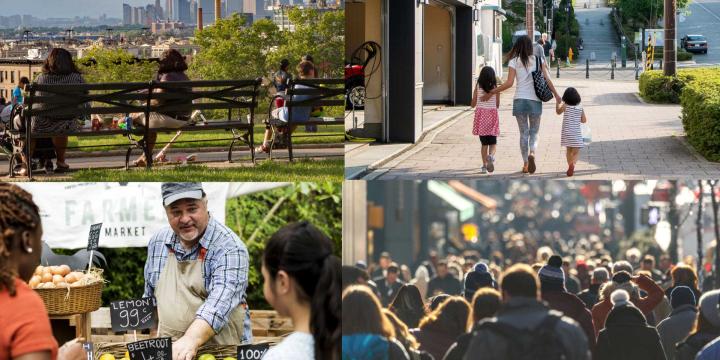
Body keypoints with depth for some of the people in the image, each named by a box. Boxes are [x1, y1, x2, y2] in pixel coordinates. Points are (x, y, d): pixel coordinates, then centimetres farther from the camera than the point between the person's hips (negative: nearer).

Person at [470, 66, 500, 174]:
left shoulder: (478, 87, -2)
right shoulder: (495, 88, -4)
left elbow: (473, 104, 2)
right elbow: (497, 105, 3)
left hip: (481, 114, 1)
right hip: (492, 114, -1)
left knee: (484, 143, 10)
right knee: (492, 142, 4)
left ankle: (484, 165, 6)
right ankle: (491, 156, -26)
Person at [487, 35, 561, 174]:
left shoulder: (514, 61, -2)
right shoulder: (539, 60, 2)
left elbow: (509, 83, -8)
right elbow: (547, 79, -2)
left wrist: (490, 93, -1)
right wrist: (556, 94, 10)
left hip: (519, 100, 0)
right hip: (535, 100, 0)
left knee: (523, 133, 9)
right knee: (534, 132, 10)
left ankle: (525, 164, 8)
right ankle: (532, 153, -19)